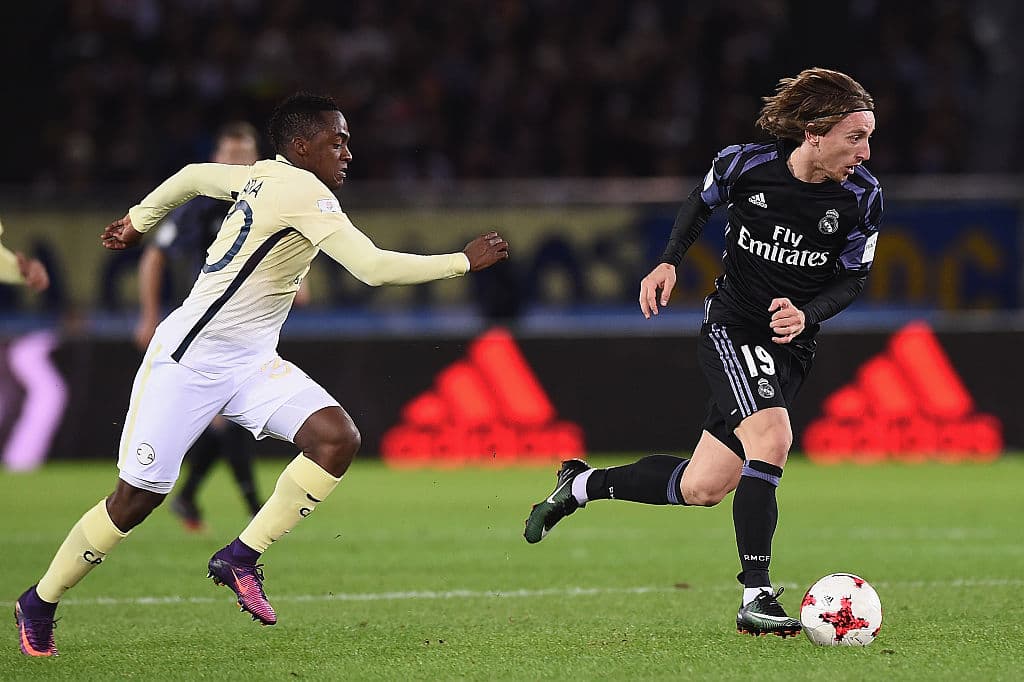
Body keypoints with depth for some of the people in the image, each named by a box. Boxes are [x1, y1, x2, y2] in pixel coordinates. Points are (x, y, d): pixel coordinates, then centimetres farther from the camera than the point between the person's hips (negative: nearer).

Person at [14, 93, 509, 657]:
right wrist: (465, 261, -18)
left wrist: (138, 220, 41)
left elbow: (191, 176, 26)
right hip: (187, 361, -9)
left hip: (250, 363, 9)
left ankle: (240, 558, -8)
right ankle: (39, 604, 18)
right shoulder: (303, 191, -19)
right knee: (137, 499, -2)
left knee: (337, 438, -15)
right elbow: (374, 268, -26)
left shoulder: (261, 177, 8)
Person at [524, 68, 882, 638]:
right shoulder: (744, 164, -13)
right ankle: (756, 597, -24)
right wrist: (669, 262, -3)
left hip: (791, 344, 3)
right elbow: (701, 204, 10)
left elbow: (854, 278, 1)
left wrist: (807, 314, -17)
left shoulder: (862, 196, -11)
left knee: (702, 489, 2)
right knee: (771, 437, -30)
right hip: (730, 327, -3)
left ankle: (583, 484, 27)